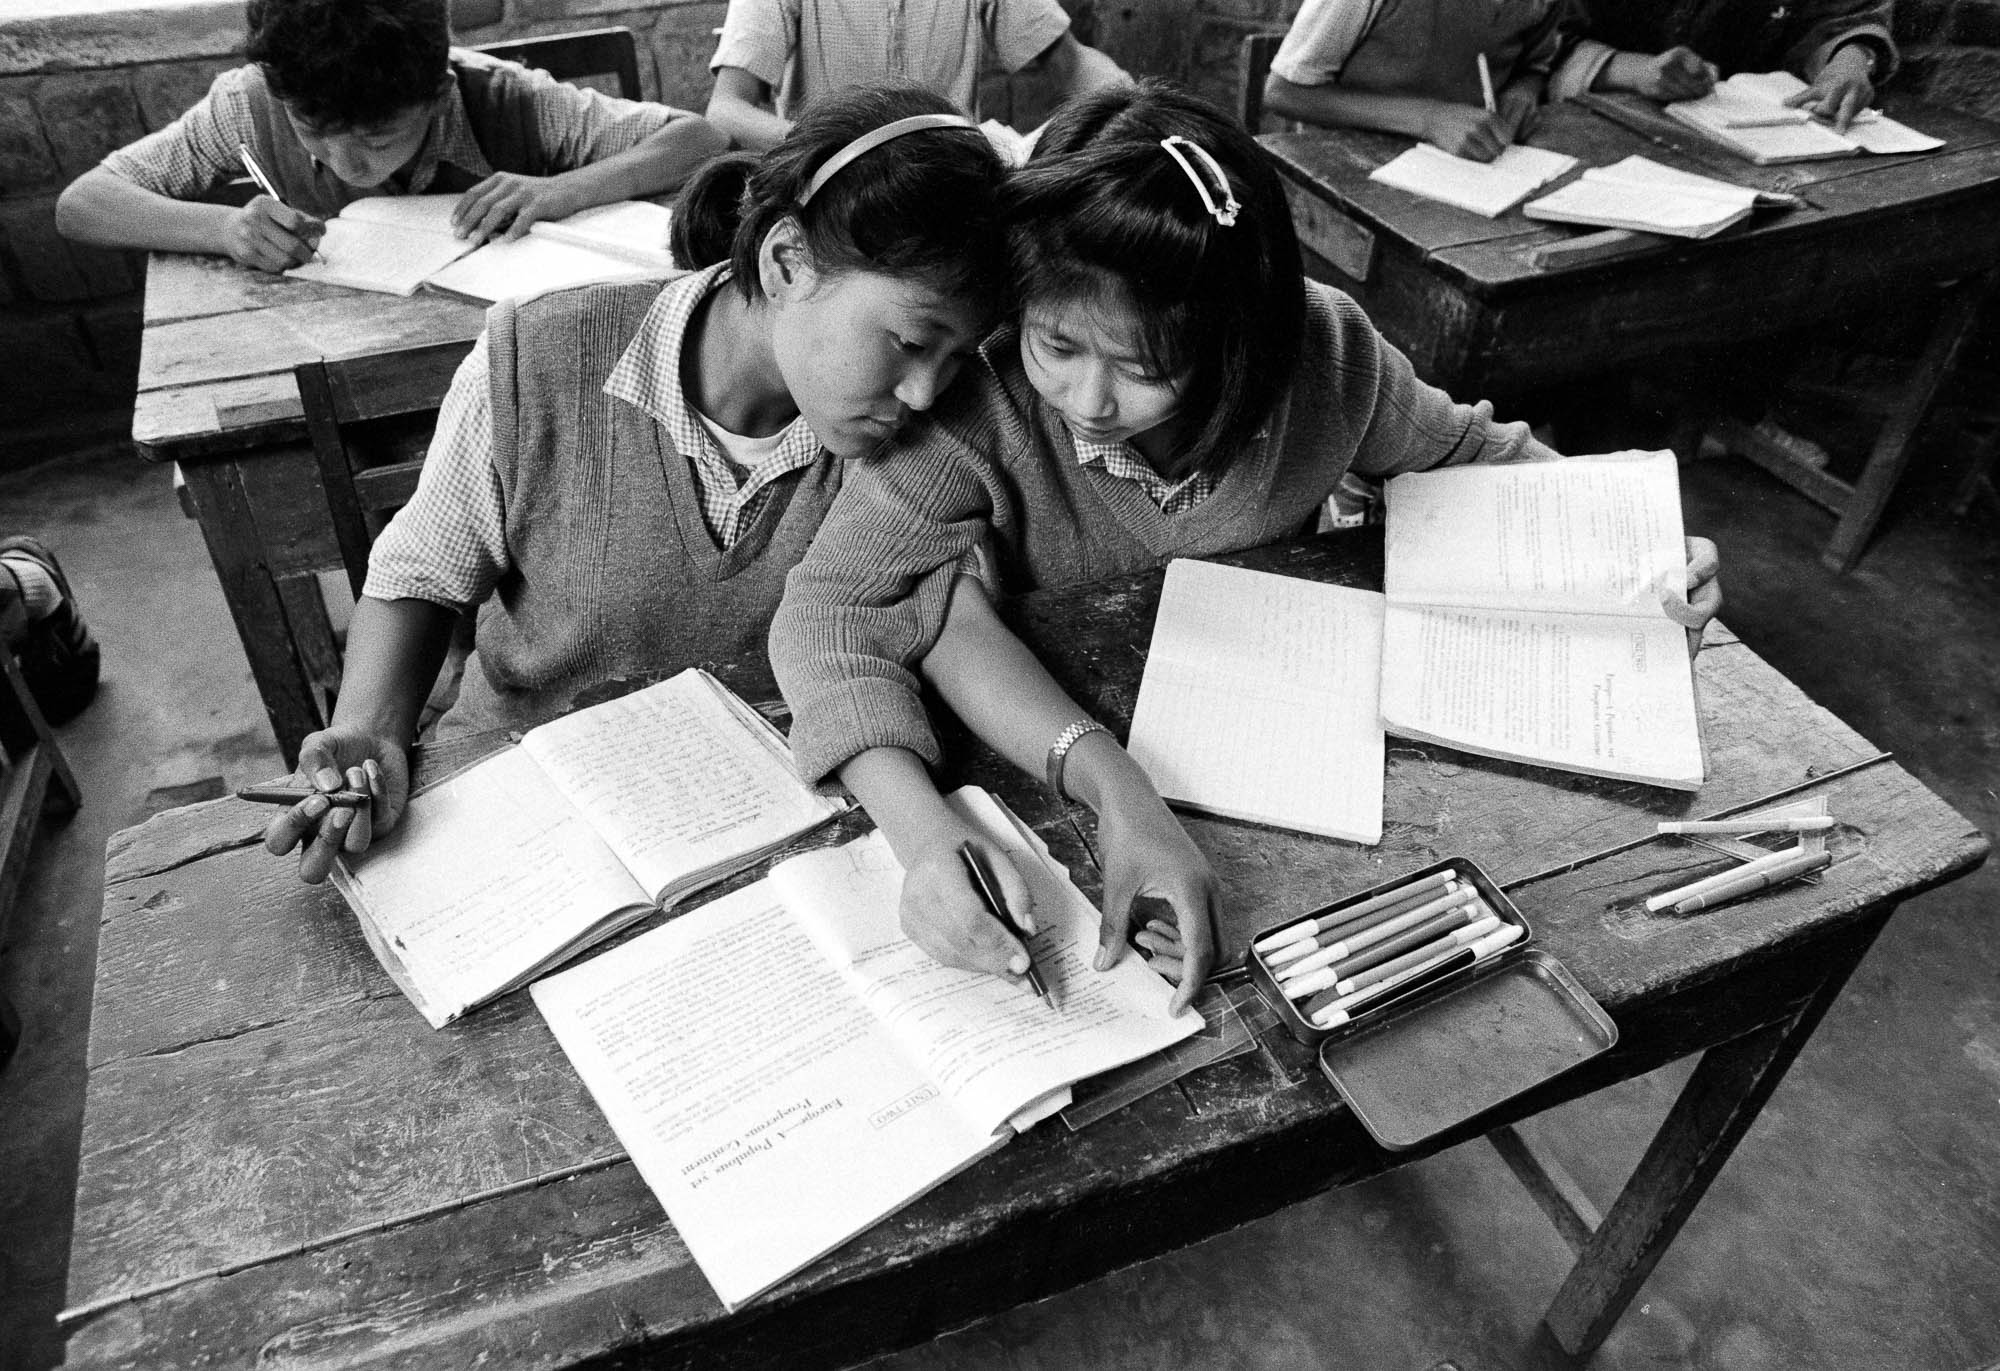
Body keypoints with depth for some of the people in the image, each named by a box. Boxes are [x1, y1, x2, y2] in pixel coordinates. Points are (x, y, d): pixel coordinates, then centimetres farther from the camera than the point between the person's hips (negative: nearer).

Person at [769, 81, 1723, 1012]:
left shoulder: (1322, 350, -20)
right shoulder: (979, 403, -28)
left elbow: (1466, 453, 0)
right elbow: (829, 610, -32)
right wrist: (923, 836, -47)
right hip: (1045, 737, 1)